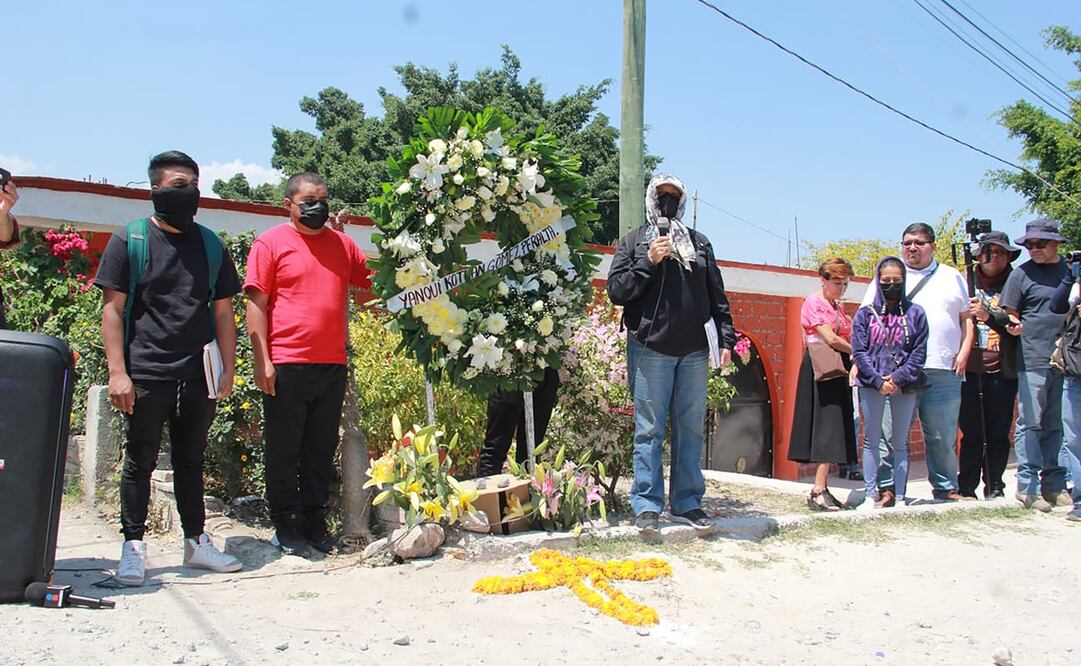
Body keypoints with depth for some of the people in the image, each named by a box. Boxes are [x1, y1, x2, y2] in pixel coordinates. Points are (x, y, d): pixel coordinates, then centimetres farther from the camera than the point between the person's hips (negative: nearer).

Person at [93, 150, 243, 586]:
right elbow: (113, 309, -1)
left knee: (191, 461, 12)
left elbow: (223, 311, 14)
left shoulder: (211, 245, 13)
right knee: (140, 462, 4)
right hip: (145, 375, -3)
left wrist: (228, 368, 6)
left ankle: (196, 541, 21)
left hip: (198, 377, 3)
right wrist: (117, 372, -9)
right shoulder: (129, 240, 2)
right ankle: (133, 547, 12)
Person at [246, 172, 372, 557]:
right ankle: (286, 527, 13)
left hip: (333, 365, 5)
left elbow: (375, 281, 24)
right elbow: (256, 304, -3)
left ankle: (315, 522, 21)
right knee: (284, 450, 4)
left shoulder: (342, 244, 14)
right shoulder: (271, 243, 1)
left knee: (321, 450, 11)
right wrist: (261, 360, -10)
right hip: (286, 365, -4)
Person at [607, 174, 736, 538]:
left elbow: (717, 296, 17)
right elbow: (616, 290, 0)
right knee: (649, 429, -2)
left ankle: (687, 503, 15)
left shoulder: (700, 244, 18)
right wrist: (649, 262, -10)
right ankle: (646, 505, 3)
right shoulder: (633, 241, 9)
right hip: (651, 348, -3)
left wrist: (725, 337, 8)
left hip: (694, 350, 4)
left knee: (691, 428, 7)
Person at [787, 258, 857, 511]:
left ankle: (821, 490, 6)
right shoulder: (814, 303, -7)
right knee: (827, 427, -13)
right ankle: (818, 491, -14)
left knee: (834, 430, 5)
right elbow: (831, 339, -15)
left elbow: (845, 337, 17)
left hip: (837, 371, 8)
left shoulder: (838, 306, 20)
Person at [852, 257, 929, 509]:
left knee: (900, 443, 6)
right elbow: (859, 352, -1)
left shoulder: (915, 314, 5)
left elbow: (919, 353, 1)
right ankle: (872, 496, 8)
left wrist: (899, 378, -12)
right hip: (872, 385, 0)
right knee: (871, 440, 4)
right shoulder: (865, 314, 5)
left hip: (904, 385, 0)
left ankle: (899, 496, 11)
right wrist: (878, 380, -12)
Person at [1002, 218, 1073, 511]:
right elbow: (1011, 316, 4)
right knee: (1030, 424, -3)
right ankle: (1027, 486, 0)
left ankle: (1054, 484, 16)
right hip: (1033, 361, -4)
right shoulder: (1022, 274, 2)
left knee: (1056, 426, 9)